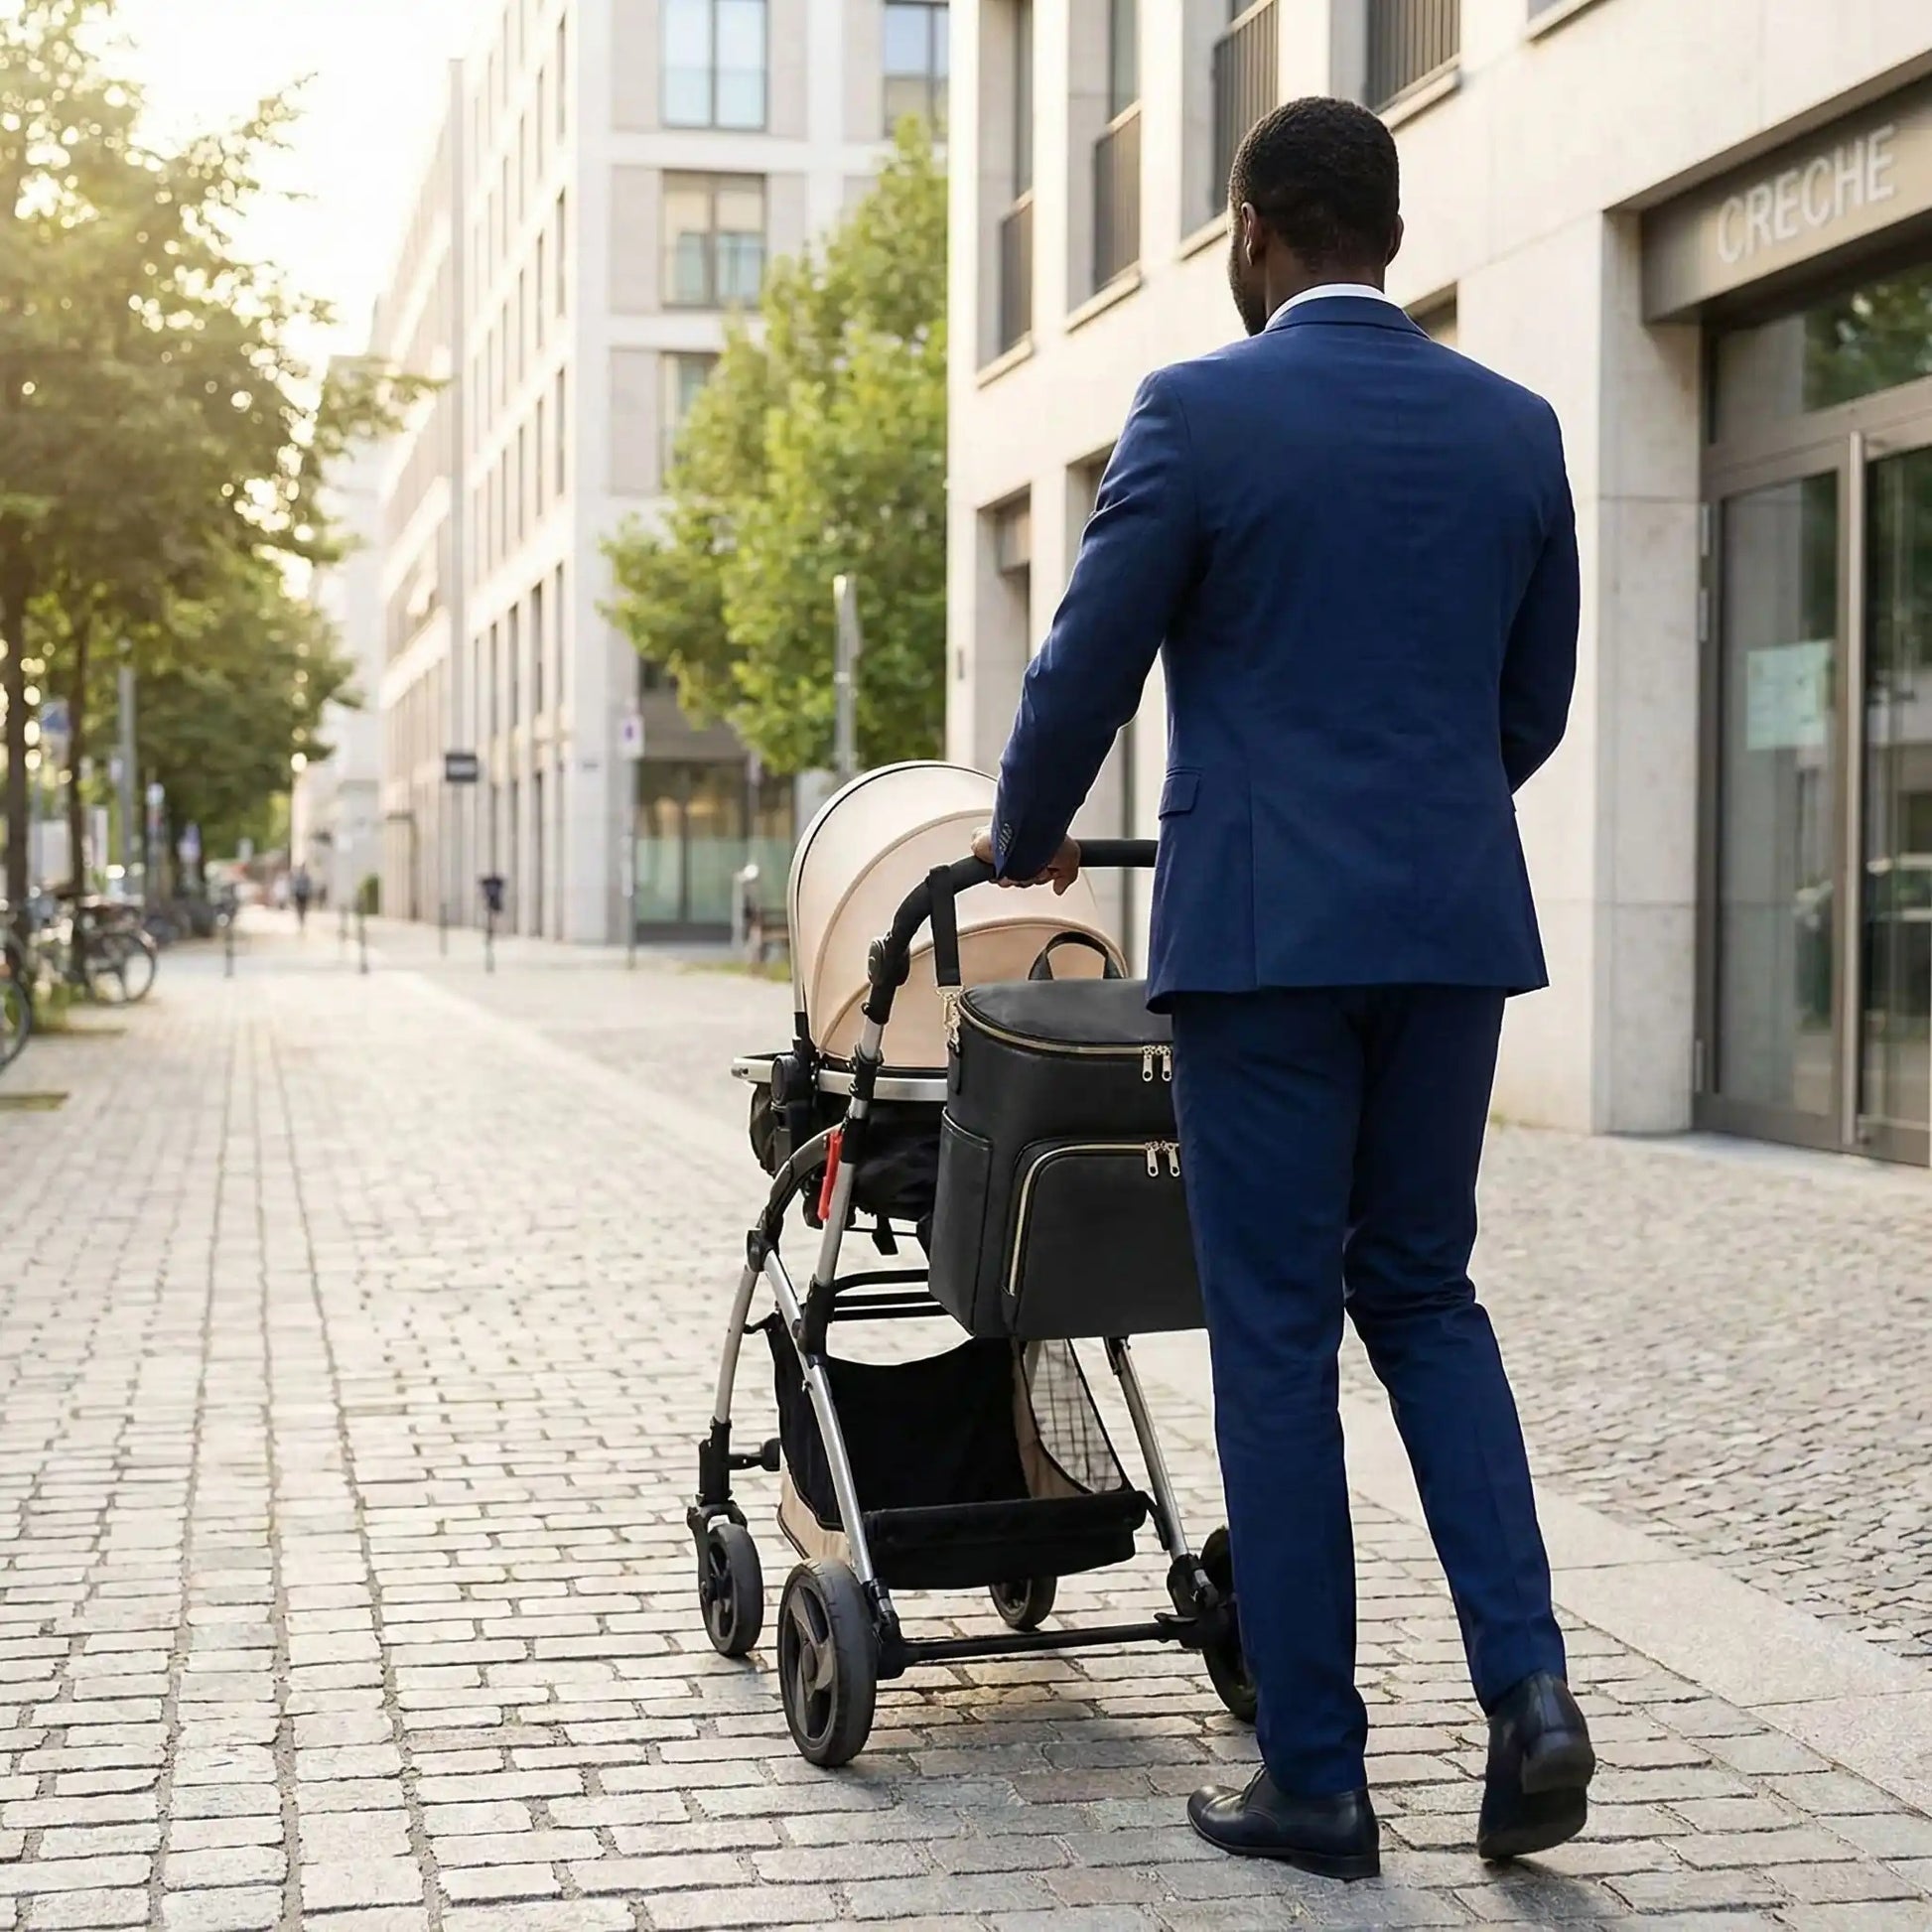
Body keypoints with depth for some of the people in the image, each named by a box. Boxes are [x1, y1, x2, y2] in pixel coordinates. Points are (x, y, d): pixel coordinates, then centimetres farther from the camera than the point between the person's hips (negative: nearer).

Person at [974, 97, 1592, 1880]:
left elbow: (1085, 676, -4)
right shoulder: (1515, 428, 7)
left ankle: (1317, 1779, 9)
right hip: (1458, 922, 4)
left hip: (1265, 926, -4)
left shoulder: (1199, 412, -6)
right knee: (1424, 1291, 18)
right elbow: (1535, 707, 14)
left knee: (1277, 1337, 4)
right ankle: (1525, 1683, 2)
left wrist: (1024, 840, 16)